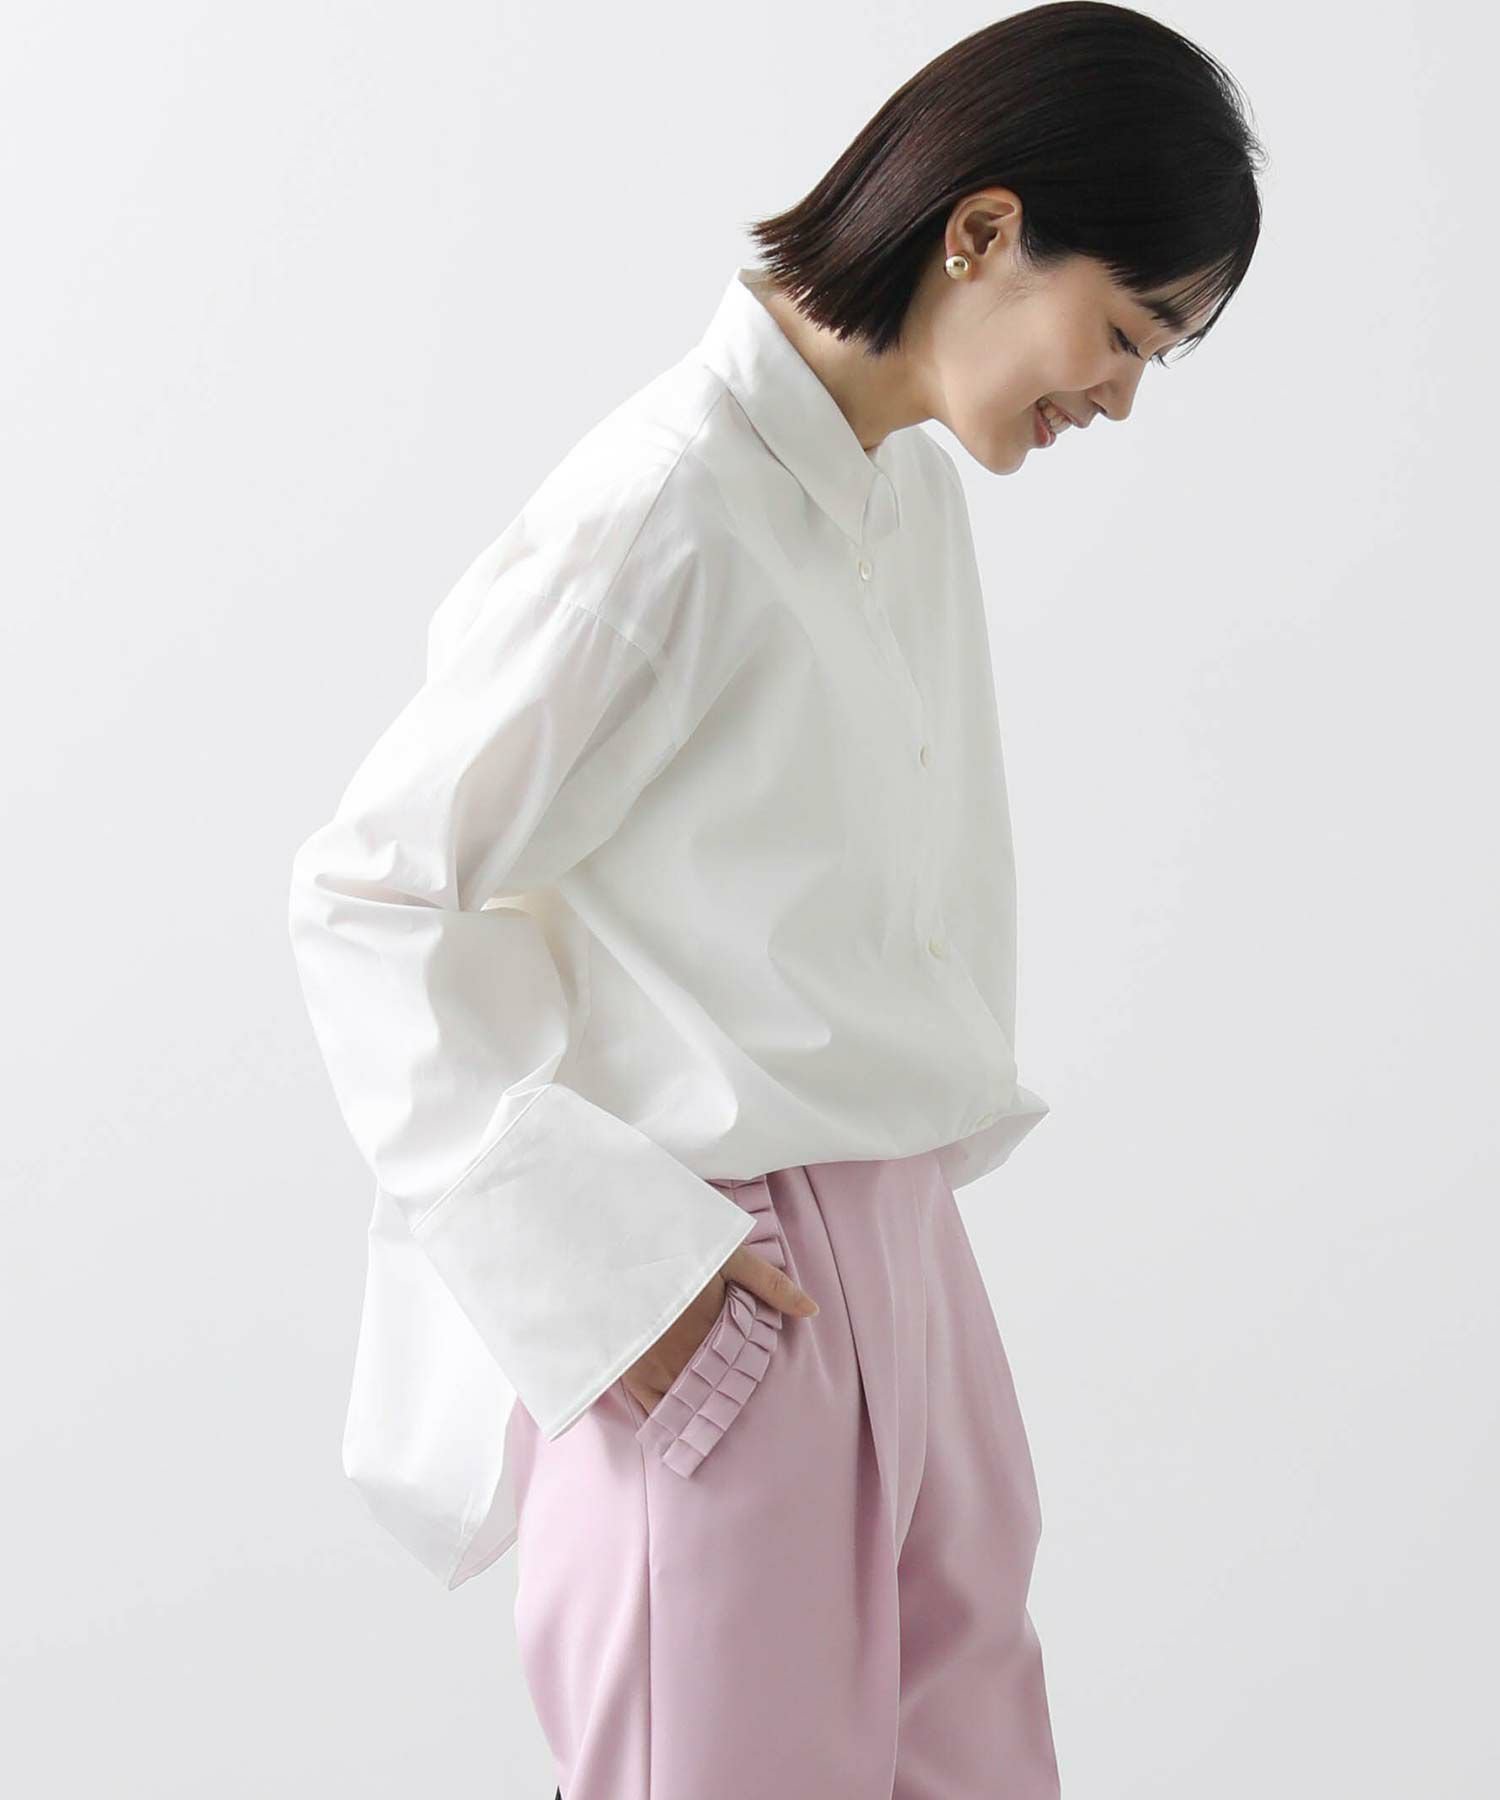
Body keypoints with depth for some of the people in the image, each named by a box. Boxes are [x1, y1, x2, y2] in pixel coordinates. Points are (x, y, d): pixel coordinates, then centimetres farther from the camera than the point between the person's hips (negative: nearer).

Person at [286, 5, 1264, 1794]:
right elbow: (368, 897, -16)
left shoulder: (916, 492, 8)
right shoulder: (663, 513, -18)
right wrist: (604, 1264, -17)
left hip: (902, 1250, 8)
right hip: (704, 1305, -8)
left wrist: (935, 1159, 10)